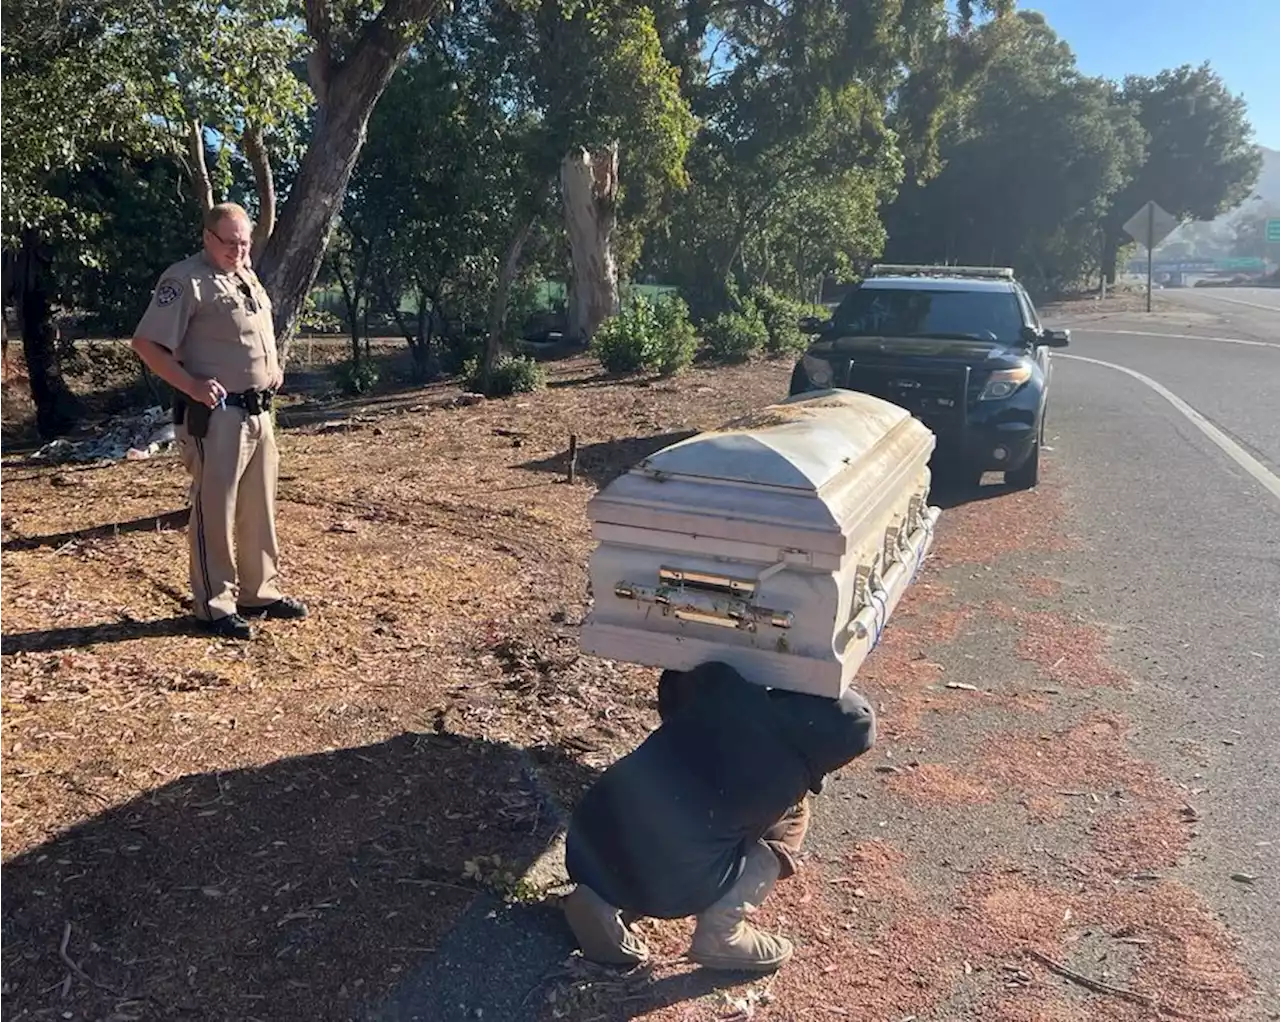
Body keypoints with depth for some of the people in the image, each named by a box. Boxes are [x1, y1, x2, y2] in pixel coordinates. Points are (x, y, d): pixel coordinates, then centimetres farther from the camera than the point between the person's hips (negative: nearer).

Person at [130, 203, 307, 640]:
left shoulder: (248, 276, 16)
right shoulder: (185, 279, -10)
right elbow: (146, 343, -14)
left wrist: (274, 367, 14)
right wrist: (191, 385, -21)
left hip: (258, 412, 9)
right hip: (214, 416, -8)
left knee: (259, 507, 14)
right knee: (214, 509, -1)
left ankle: (260, 592, 26)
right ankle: (214, 605, 9)